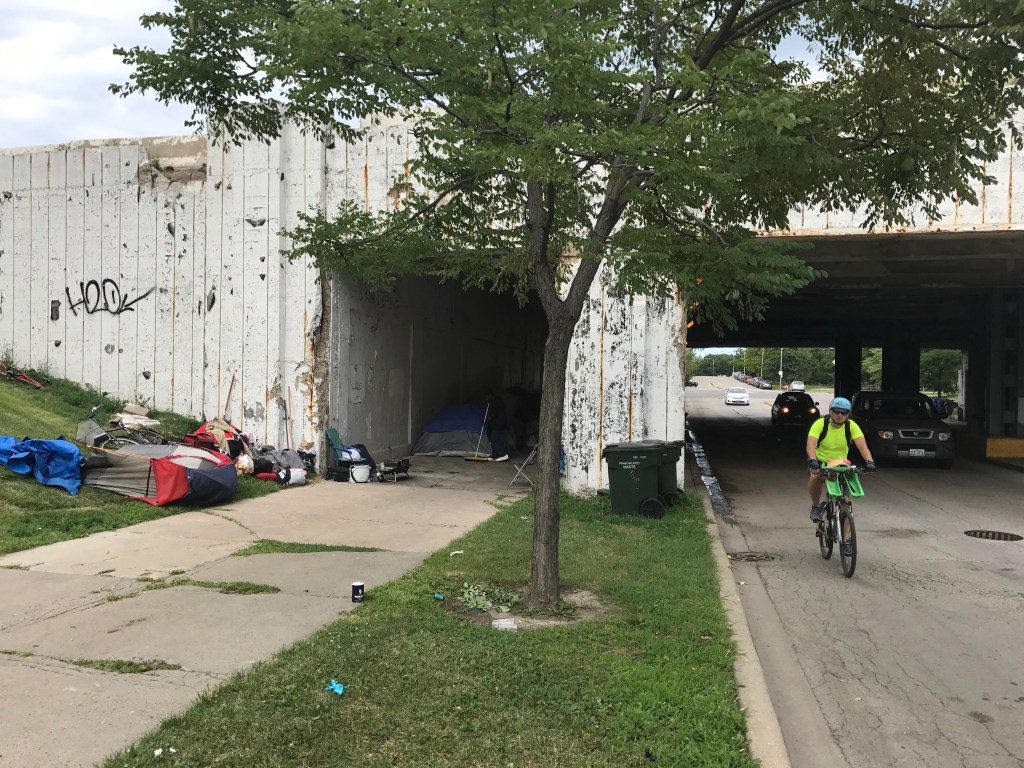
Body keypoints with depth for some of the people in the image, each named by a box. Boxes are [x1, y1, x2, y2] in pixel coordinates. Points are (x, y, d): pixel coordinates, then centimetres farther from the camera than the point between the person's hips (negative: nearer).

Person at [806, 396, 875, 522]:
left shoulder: (851, 426, -12)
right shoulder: (820, 424, -18)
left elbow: (862, 446, -22)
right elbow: (811, 444, -31)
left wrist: (869, 461, -41)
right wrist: (812, 460, -51)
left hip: (841, 464, 3)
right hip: (820, 461, -3)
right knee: (815, 478, -33)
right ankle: (816, 506, -8)